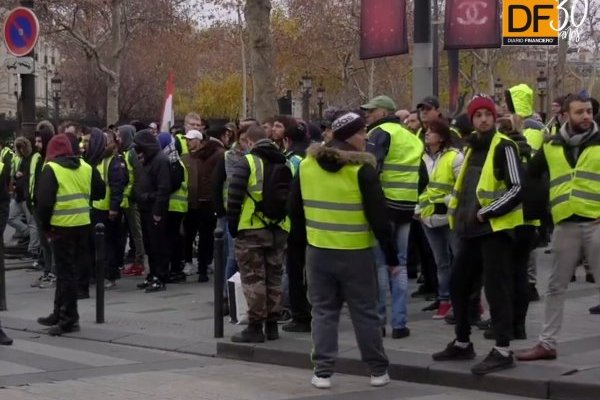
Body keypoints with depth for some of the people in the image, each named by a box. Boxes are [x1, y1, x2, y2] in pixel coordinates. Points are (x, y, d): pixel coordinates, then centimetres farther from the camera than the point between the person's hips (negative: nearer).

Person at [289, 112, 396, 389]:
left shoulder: (306, 165, 3)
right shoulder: (362, 169, -13)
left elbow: (295, 210, 10)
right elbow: (378, 217, -12)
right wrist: (391, 257, -6)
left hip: (318, 251, 3)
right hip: (356, 253, -3)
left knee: (323, 312, 10)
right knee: (365, 312, 7)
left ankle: (322, 372, 7)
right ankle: (378, 371, 15)